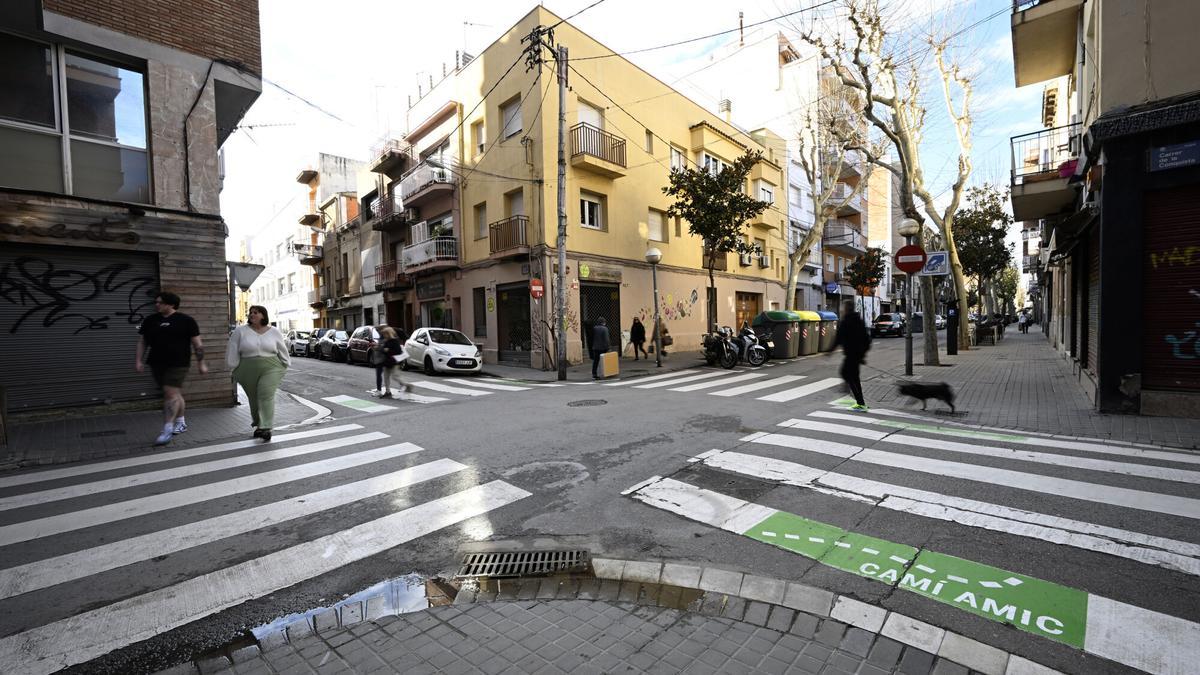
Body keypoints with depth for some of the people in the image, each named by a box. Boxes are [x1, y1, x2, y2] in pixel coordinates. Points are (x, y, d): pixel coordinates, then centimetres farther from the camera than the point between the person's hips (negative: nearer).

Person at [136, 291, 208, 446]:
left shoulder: (185, 320, -3)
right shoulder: (149, 321, 11)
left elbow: (197, 343, -2)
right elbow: (142, 341, 16)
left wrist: (201, 363, -3)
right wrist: (139, 360, 6)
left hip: (178, 364, -5)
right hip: (157, 363, 5)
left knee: (171, 393, -11)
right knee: (175, 393, 13)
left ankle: (167, 430, -7)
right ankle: (181, 423, 27)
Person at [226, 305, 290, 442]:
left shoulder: (274, 332, 5)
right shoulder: (241, 331, 4)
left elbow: (282, 350, 12)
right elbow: (232, 351, 5)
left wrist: (284, 366, 12)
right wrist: (234, 369, 3)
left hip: (270, 369, -2)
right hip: (248, 371, 2)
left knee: (266, 396, -16)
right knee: (254, 399, 9)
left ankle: (266, 428, -17)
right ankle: (258, 424, 28)